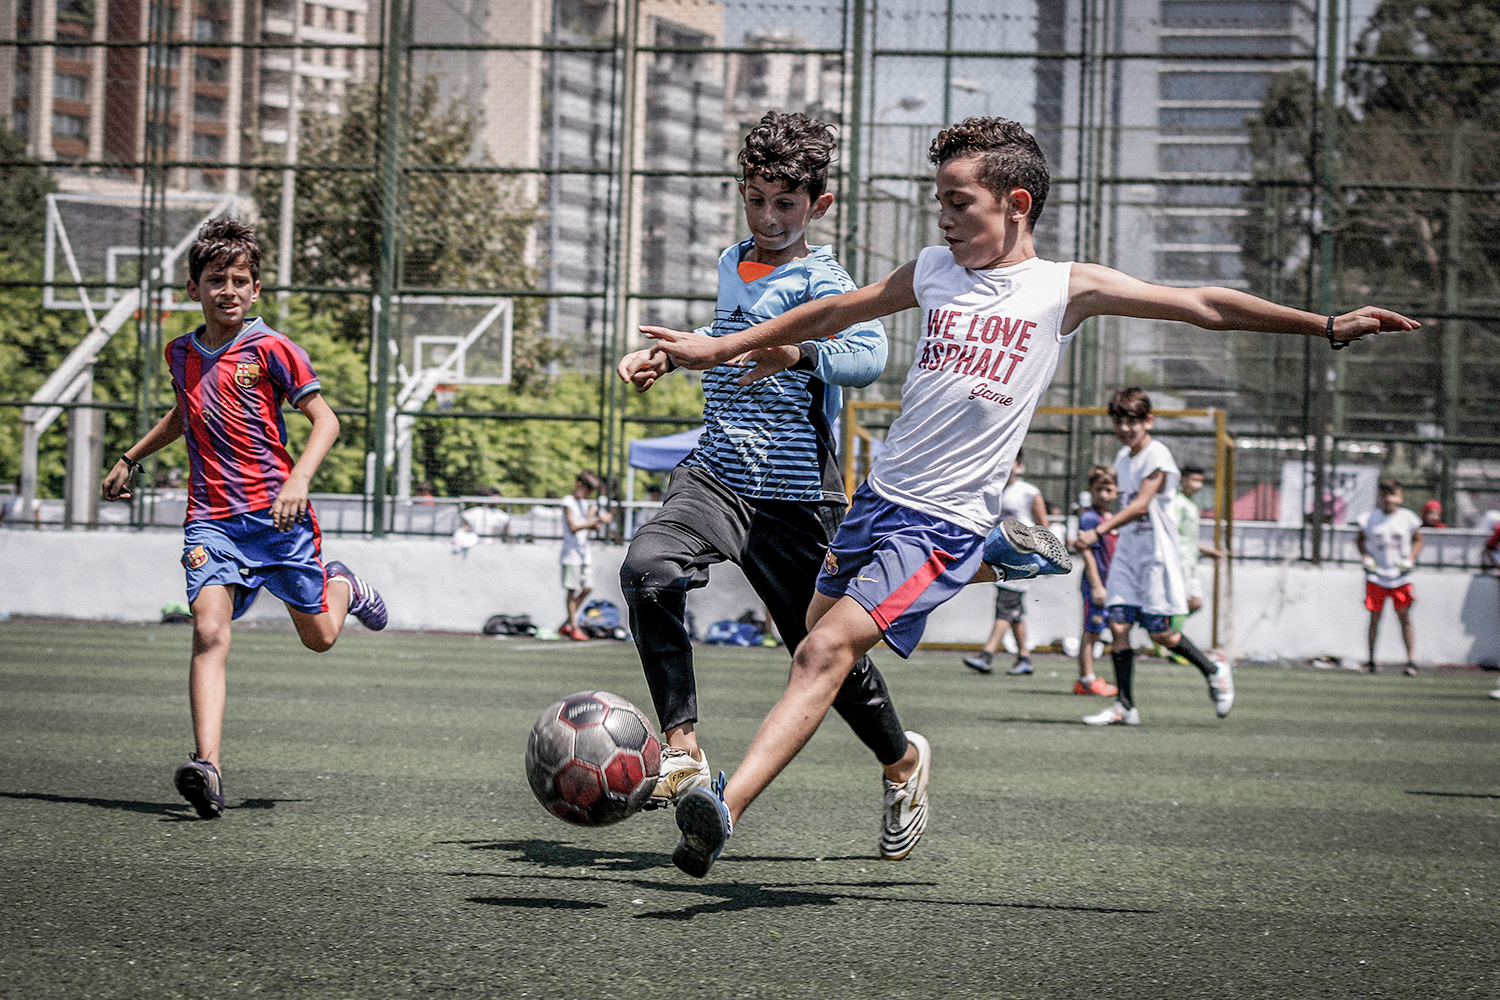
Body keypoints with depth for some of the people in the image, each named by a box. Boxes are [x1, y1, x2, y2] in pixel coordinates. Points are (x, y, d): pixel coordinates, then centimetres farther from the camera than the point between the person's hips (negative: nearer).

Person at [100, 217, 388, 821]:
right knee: (209, 631, -19)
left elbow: (325, 421, -9)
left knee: (319, 636, 11)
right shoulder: (181, 353, 10)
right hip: (211, 519, 3)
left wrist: (298, 481, -24)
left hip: (277, 514, -3)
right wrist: (131, 459, 33)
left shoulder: (270, 350, -7)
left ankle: (342, 586, 49)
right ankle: (207, 767, -30)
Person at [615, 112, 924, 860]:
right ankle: (682, 748, -22)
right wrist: (668, 356, 23)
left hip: (796, 496, -5)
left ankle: (902, 761, 34)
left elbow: (868, 355, -29)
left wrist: (794, 352, -46)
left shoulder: (820, 279, -9)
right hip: (714, 476, 5)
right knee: (648, 567, -26)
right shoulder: (732, 265, 13)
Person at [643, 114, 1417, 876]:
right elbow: (836, 312, 22)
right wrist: (725, 346, 24)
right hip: (881, 494, 6)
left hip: (945, 521, -6)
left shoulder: (1065, 289, -3)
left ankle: (728, 805, -26)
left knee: (826, 652, -19)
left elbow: (1205, 306, 0)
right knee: (821, 632, 20)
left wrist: (1328, 325, -3)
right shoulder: (933, 272, 8)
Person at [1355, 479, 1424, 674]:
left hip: (1400, 576, -1)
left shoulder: (1408, 518, 0)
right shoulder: (1370, 518, 1)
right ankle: (1371, 661, 14)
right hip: (1376, 576, 1)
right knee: (1374, 618, 3)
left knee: (1404, 617, -7)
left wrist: (1410, 559, -2)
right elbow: (1359, 540, 14)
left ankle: (1411, 659, -6)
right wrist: (1366, 558, -1)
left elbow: (1418, 540, 13)